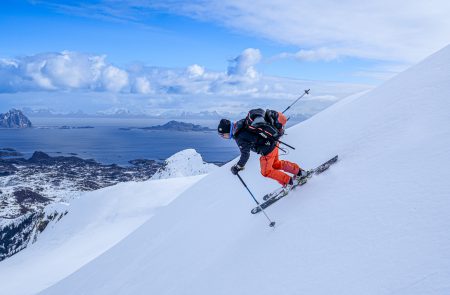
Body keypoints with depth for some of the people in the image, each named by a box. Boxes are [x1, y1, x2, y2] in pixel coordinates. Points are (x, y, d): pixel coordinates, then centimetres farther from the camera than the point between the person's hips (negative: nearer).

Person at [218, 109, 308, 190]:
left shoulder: (240, 138, -27)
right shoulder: (240, 123, 0)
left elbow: (245, 155, -25)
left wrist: (237, 167, -11)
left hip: (268, 149, -9)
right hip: (273, 142, 9)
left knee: (266, 171, 8)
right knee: (276, 164, 26)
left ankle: (289, 181, 17)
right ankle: (299, 171, 34)